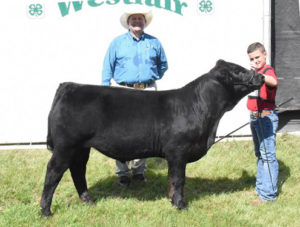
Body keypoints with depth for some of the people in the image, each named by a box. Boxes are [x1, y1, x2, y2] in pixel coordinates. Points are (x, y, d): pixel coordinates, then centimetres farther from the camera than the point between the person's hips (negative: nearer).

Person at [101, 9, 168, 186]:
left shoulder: (154, 43, 12)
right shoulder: (117, 43, 8)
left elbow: (163, 64, 26)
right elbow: (107, 68, 7)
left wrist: (154, 77, 13)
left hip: (147, 92, 2)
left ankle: (139, 170, 13)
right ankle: (123, 173, 1)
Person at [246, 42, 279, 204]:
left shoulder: (268, 70, -14)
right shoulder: (255, 73, 13)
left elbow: (274, 82, -40)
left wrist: (258, 74, -52)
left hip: (266, 117, -10)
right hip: (255, 117, 10)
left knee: (268, 155, -8)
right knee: (259, 154, 18)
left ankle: (268, 194, -6)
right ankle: (260, 188, 29)